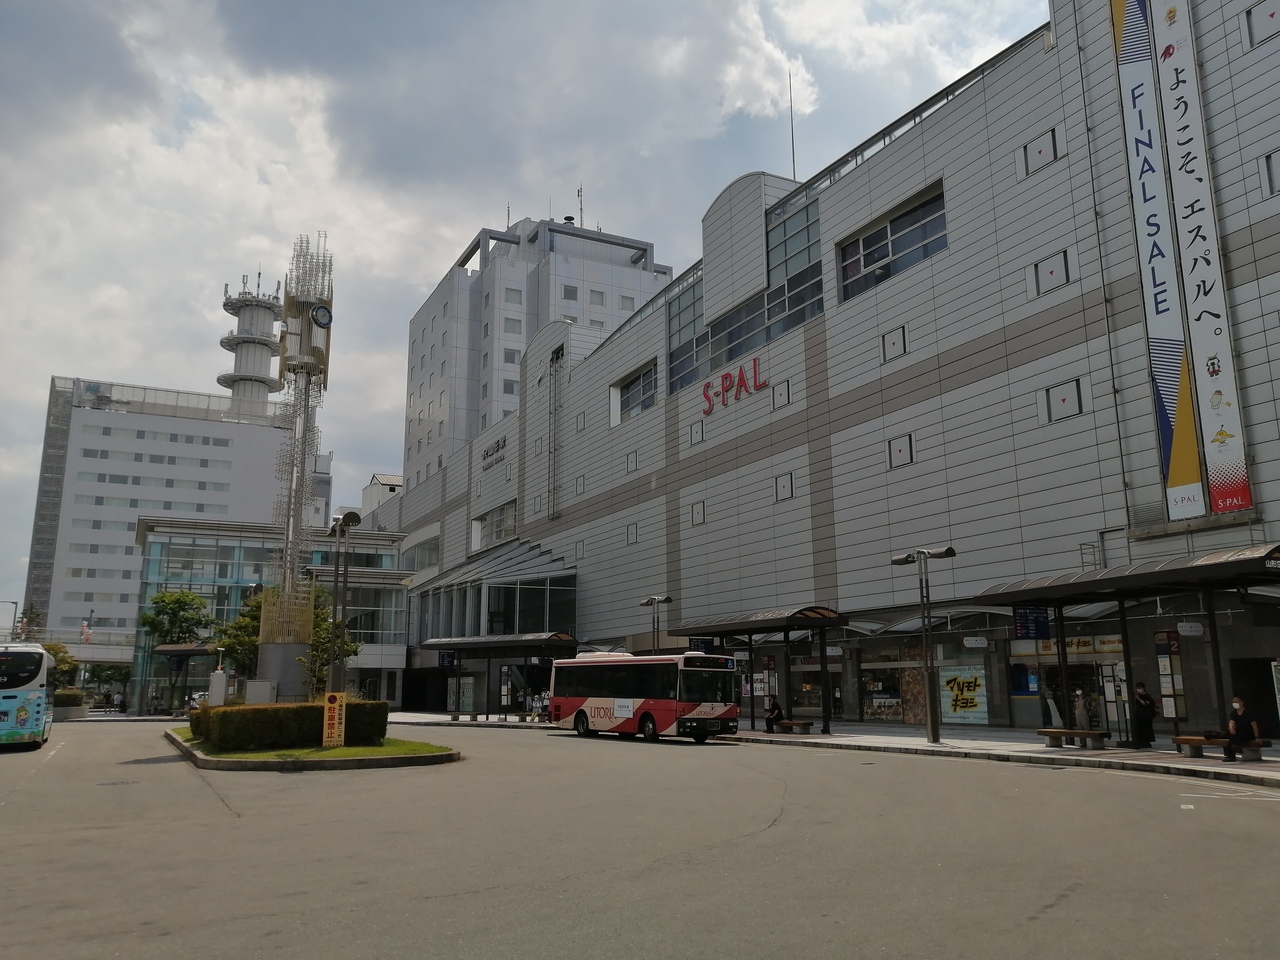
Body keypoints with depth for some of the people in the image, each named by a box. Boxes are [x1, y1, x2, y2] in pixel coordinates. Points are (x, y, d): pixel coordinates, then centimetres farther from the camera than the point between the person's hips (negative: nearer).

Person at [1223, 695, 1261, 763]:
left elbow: (1254, 725, -11)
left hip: (1248, 735, -5)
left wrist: (1257, 737, -20)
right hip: (1238, 734, 5)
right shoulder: (1233, 713, 5)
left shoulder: (1248, 713, -6)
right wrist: (1231, 728, -37)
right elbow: (1231, 722, -12)